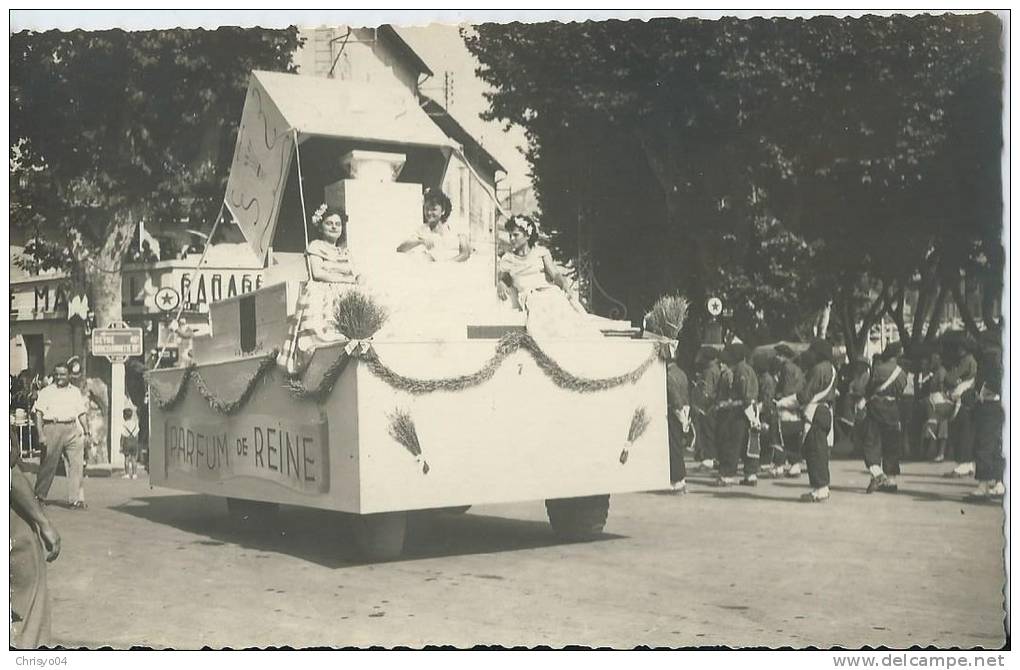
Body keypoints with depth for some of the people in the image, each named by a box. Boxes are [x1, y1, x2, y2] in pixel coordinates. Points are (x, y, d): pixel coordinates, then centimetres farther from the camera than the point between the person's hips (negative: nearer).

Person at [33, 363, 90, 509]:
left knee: (77, 465, -4)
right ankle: (38, 496, 17)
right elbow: (39, 414, -1)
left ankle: (75, 499, 0)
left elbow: (81, 413, 19)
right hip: (53, 428, -3)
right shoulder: (46, 392, 5)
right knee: (48, 464, 2)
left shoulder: (75, 391, 17)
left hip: (72, 430, 3)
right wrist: (41, 435, -10)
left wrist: (87, 431, 9)